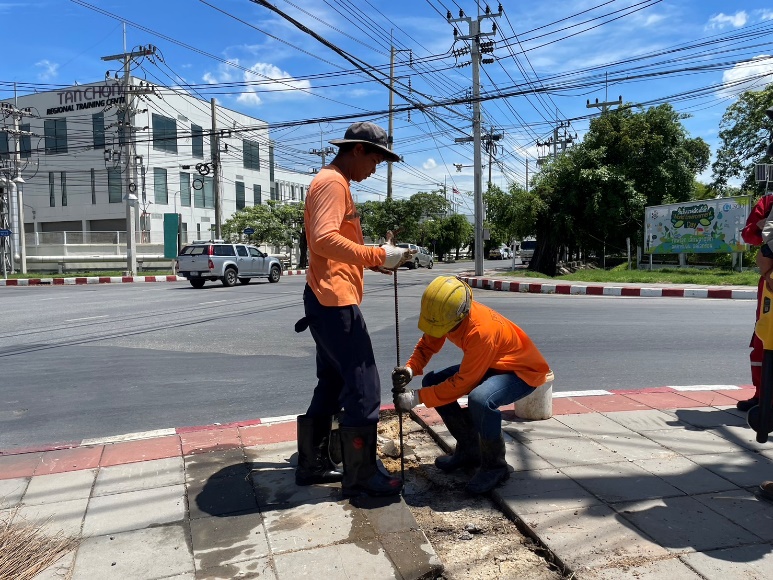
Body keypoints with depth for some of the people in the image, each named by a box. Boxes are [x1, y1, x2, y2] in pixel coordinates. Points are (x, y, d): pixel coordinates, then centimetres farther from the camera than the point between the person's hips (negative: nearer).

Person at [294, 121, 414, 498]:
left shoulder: (333, 183, 22)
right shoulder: (332, 182, -11)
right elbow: (324, 240, -27)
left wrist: (372, 261, 12)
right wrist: (377, 255, -23)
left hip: (329, 301, 11)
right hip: (335, 301, -11)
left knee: (332, 385, 16)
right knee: (363, 387, -5)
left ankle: (312, 464, 25)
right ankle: (360, 475, 5)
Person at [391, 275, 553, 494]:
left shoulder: (482, 330, -37)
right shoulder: (447, 313, -15)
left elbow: (462, 382, -32)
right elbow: (427, 344, -2)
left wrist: (416, 398, -29)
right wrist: (409, 369, -22)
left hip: (524, 370, -8)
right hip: (490, 365, 9)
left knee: (480, 399, -38)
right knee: (432, 381, 0)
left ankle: (494, 465, -10)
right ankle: (469, 449, 12)